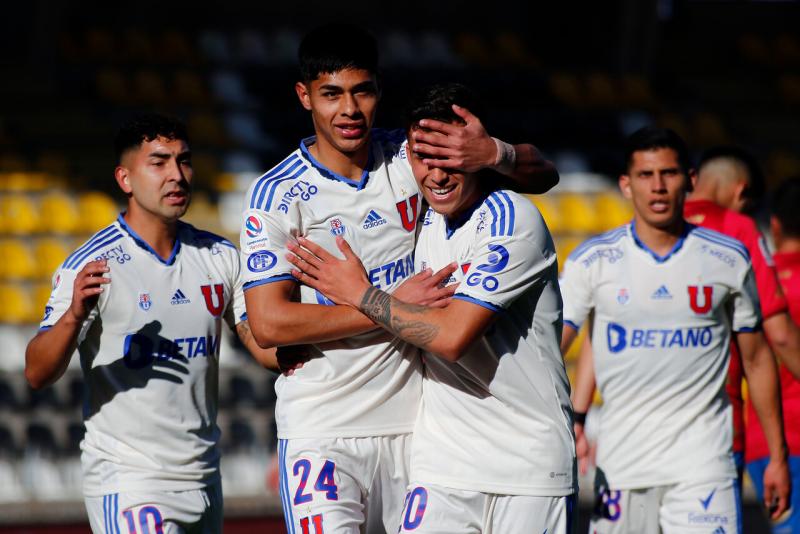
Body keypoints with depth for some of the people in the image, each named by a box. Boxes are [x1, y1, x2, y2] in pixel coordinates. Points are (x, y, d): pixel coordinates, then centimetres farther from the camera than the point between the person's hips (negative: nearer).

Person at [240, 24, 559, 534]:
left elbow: (543, 175, 7)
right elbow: (268, 324, -13)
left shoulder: (411, 158, 4)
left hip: (415, 424, 4)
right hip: (322, 430, -4)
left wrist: (494, 153, -17)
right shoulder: (277, 195, -6)